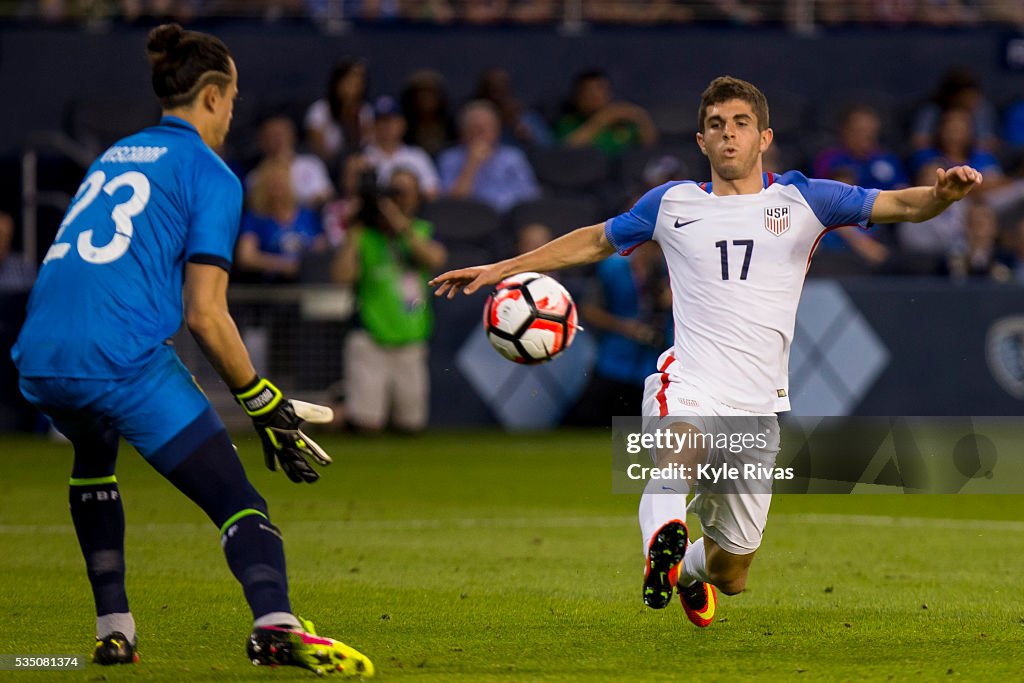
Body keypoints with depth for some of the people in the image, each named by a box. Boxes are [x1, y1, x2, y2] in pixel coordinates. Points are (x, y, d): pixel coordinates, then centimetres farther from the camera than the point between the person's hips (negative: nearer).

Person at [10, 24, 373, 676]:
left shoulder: (114, 156, 25)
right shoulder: (211, 175, 3)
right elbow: (205, 314, -6)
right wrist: (264, 405, 2)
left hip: (39, 357, 7)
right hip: (125, 356, -6)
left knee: (94, 458, 36)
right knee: (237, 500, -4)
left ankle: (114, 630, 28)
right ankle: (275, 625, -31)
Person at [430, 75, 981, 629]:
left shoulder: (800, 200, 7)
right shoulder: (673, 203, 11)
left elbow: (899, 205, -2)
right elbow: (596, 241, 26)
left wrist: (942, 192, -25)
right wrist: (501, 269, 23)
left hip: (758, 406, 1)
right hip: (689, 385, -1)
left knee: (729, 574, 11)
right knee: (677, 452, -41)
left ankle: (689, 569, 43)